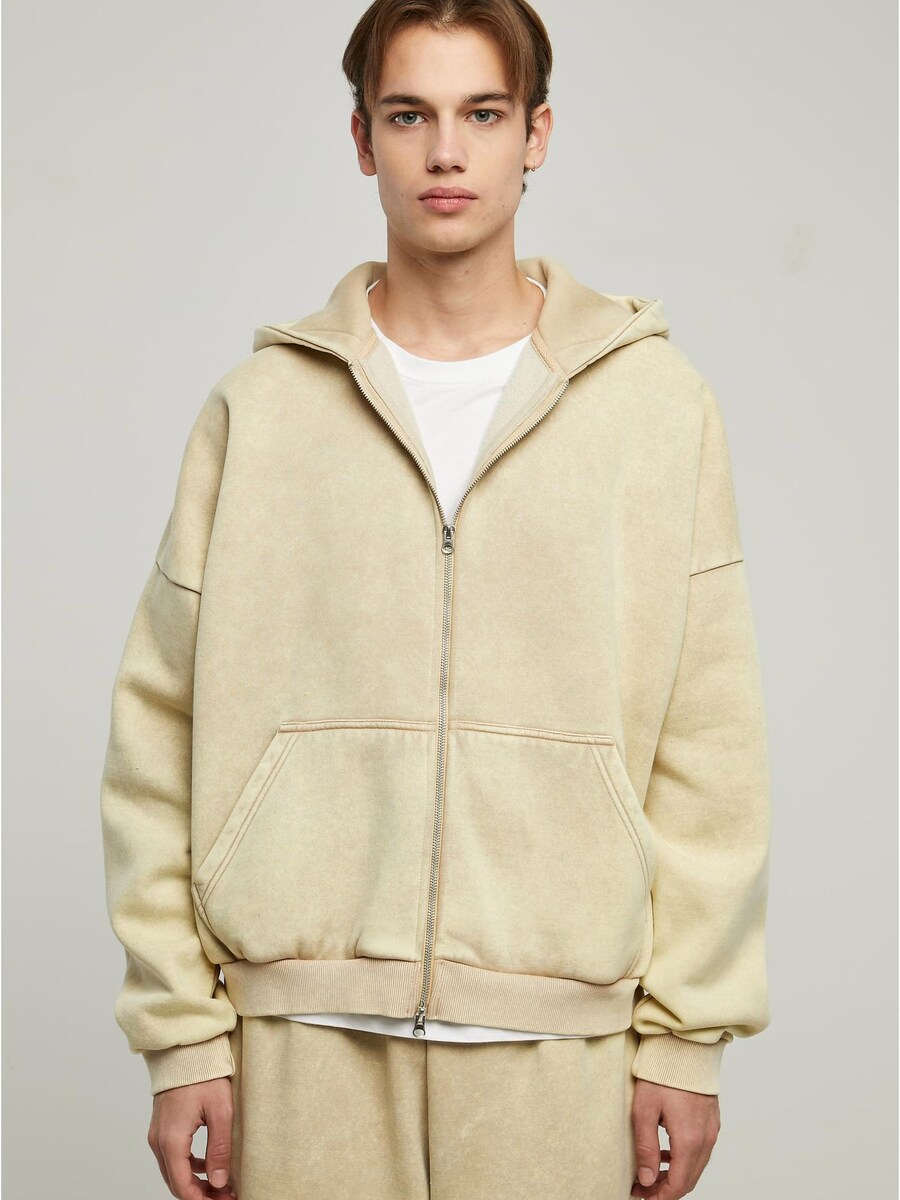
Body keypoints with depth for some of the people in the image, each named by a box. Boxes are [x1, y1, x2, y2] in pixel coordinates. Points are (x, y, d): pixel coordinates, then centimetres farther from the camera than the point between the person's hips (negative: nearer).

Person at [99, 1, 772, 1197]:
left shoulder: (656, 400, 4)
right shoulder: (262, 403, 4)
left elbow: (709, 746, 2)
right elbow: (162, 732, 3)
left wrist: (688, 1033, -1)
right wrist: (182, 1031, -1)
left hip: (556, 1040, 0)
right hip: (304, 1034, 0)